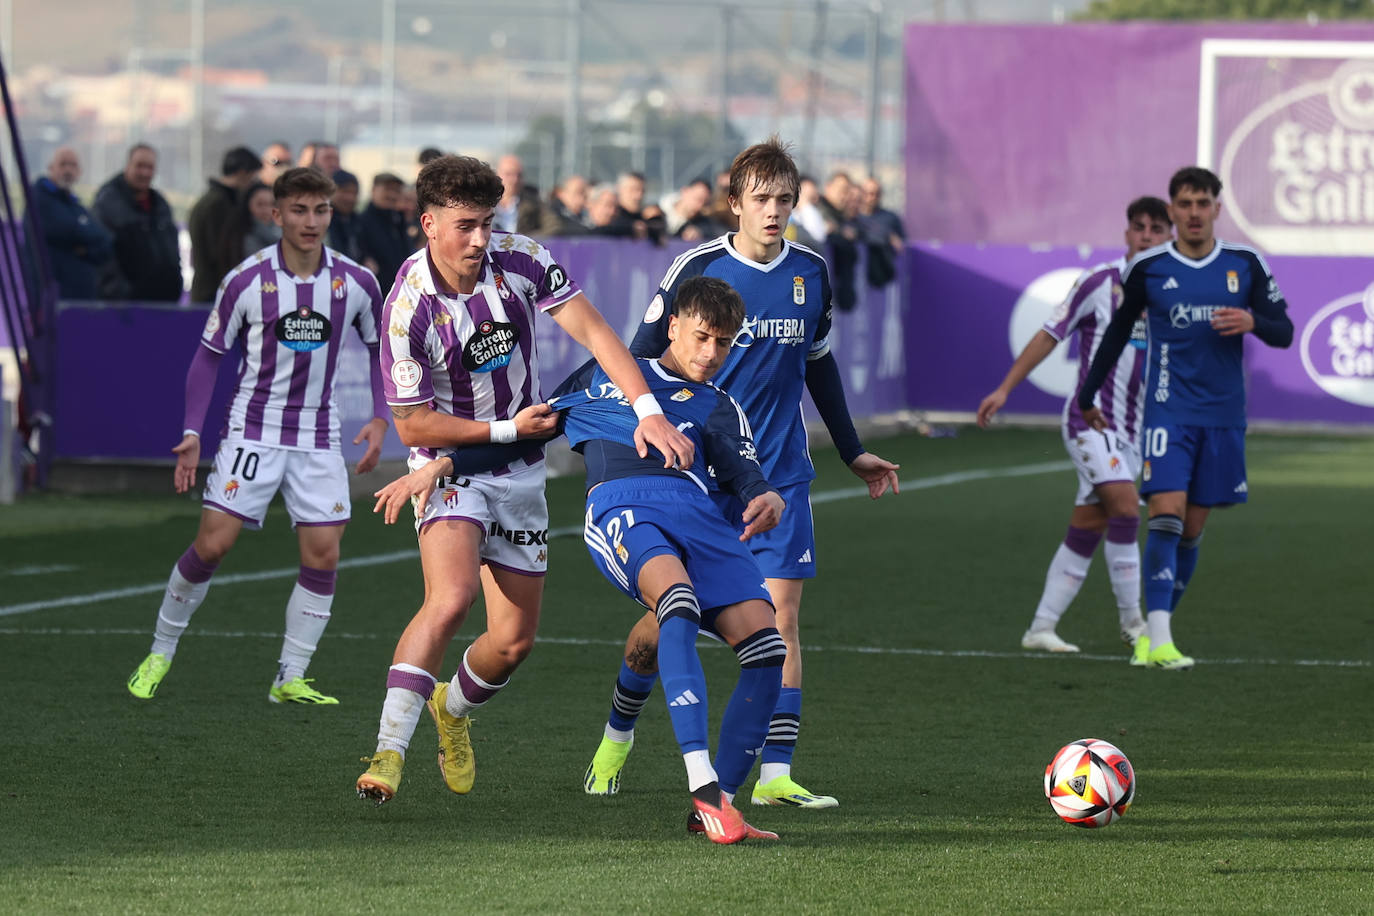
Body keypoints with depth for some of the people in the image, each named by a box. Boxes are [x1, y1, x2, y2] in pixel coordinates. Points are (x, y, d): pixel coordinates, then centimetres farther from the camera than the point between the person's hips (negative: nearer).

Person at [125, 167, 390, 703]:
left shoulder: (356, 283, -3)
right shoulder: (246, 281, -9)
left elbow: (382, 350, 12)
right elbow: (209, 354, 0)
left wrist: (379, 420, 1)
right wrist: (192, 432, -7)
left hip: (319, 437, 2)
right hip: (252, 431, -2)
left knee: (324, 554, -7)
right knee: (213, 543, -10)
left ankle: (291, 678, 3)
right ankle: (160, 651, 10)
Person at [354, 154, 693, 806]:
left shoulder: (520, 260, -12)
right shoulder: (409, 308, -22)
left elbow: (591, 330, -15)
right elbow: (412, 425, -16)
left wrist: (648, 410, -27)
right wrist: (506, 428, -20)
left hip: (521, 471, 5)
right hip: (449, 464, -5)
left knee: (514, 640, 4)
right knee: (451, 597, -30)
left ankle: (453, 708, 37)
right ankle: (389, 752, -30)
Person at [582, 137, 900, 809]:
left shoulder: (811, 273, 5)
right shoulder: (698, 269, -7)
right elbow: (642, 360, -1)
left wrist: (852, 451, 24)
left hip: (780, 476, 3)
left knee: (783, 615, -8)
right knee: (666, 619, 3)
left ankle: (774, 775, -7)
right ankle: (617, 736, 29)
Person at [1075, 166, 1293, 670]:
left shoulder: (1245, 264, 3)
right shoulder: (1148, 267, -1)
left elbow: (1284, 331, 7)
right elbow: (1118, 330, 13)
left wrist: (1253, 321, -16)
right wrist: (1088, 396, 19)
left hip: (1223, 415, 3)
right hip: (1169, 410, -3)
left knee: (1192, 528, 7)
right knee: (1166, 515, -17)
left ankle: (1156, 626, 21)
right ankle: (1158, 642, -23)